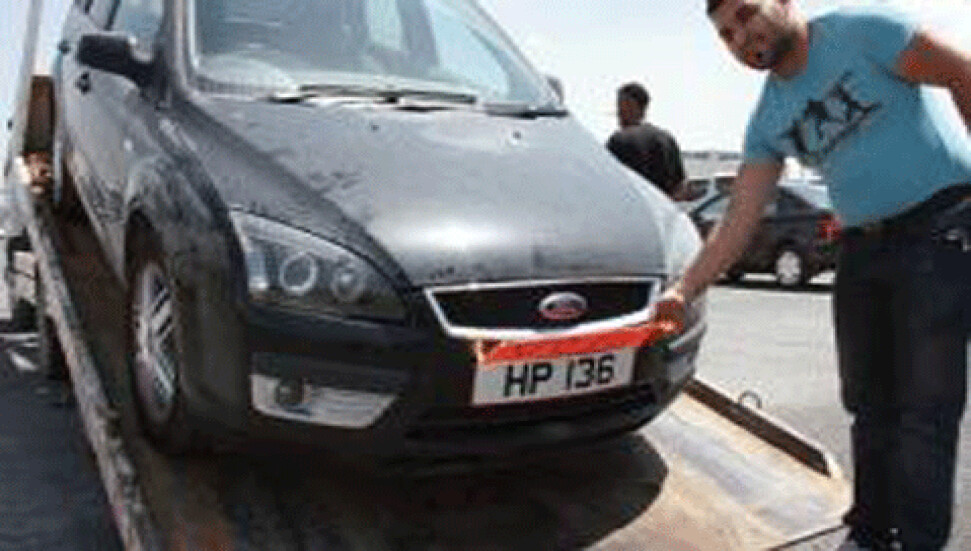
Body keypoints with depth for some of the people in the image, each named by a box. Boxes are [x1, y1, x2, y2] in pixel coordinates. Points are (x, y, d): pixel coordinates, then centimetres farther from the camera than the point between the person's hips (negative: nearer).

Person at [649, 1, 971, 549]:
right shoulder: (768, 122, 10)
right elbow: (738, 222, 6)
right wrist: (683, 291, -2)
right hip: (863, 249, 6)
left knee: (925, 410, -5)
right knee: (869, 403, 11)